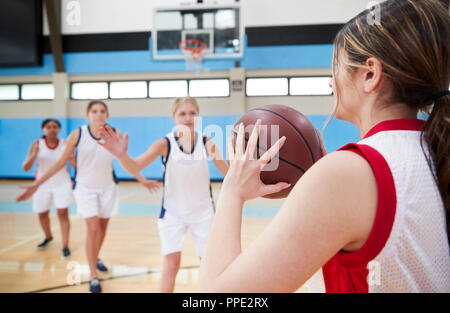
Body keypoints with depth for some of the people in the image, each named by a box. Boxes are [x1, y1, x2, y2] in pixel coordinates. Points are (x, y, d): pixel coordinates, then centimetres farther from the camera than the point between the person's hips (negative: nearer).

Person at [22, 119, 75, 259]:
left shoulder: (65, 144, -10)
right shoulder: (37, 145, -9)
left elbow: (75, 165, -12)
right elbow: (26, 168, -13)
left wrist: (72, 157, -33)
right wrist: (33, 156, -32)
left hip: (62, 183, -2)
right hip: (43, 184, 2)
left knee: (63, 213, -11)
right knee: (42, 214, 15)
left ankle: (65, 246, -4)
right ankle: (48, 237, 43)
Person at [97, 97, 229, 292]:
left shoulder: (207, 143, -10)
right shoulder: (165, 144, -15)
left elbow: (229, 173, -11)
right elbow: (135, 168, -27)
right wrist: (122, 155, -48)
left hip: (203, 212, 2)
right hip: (173, 212, -1)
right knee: (171, 265, -1)